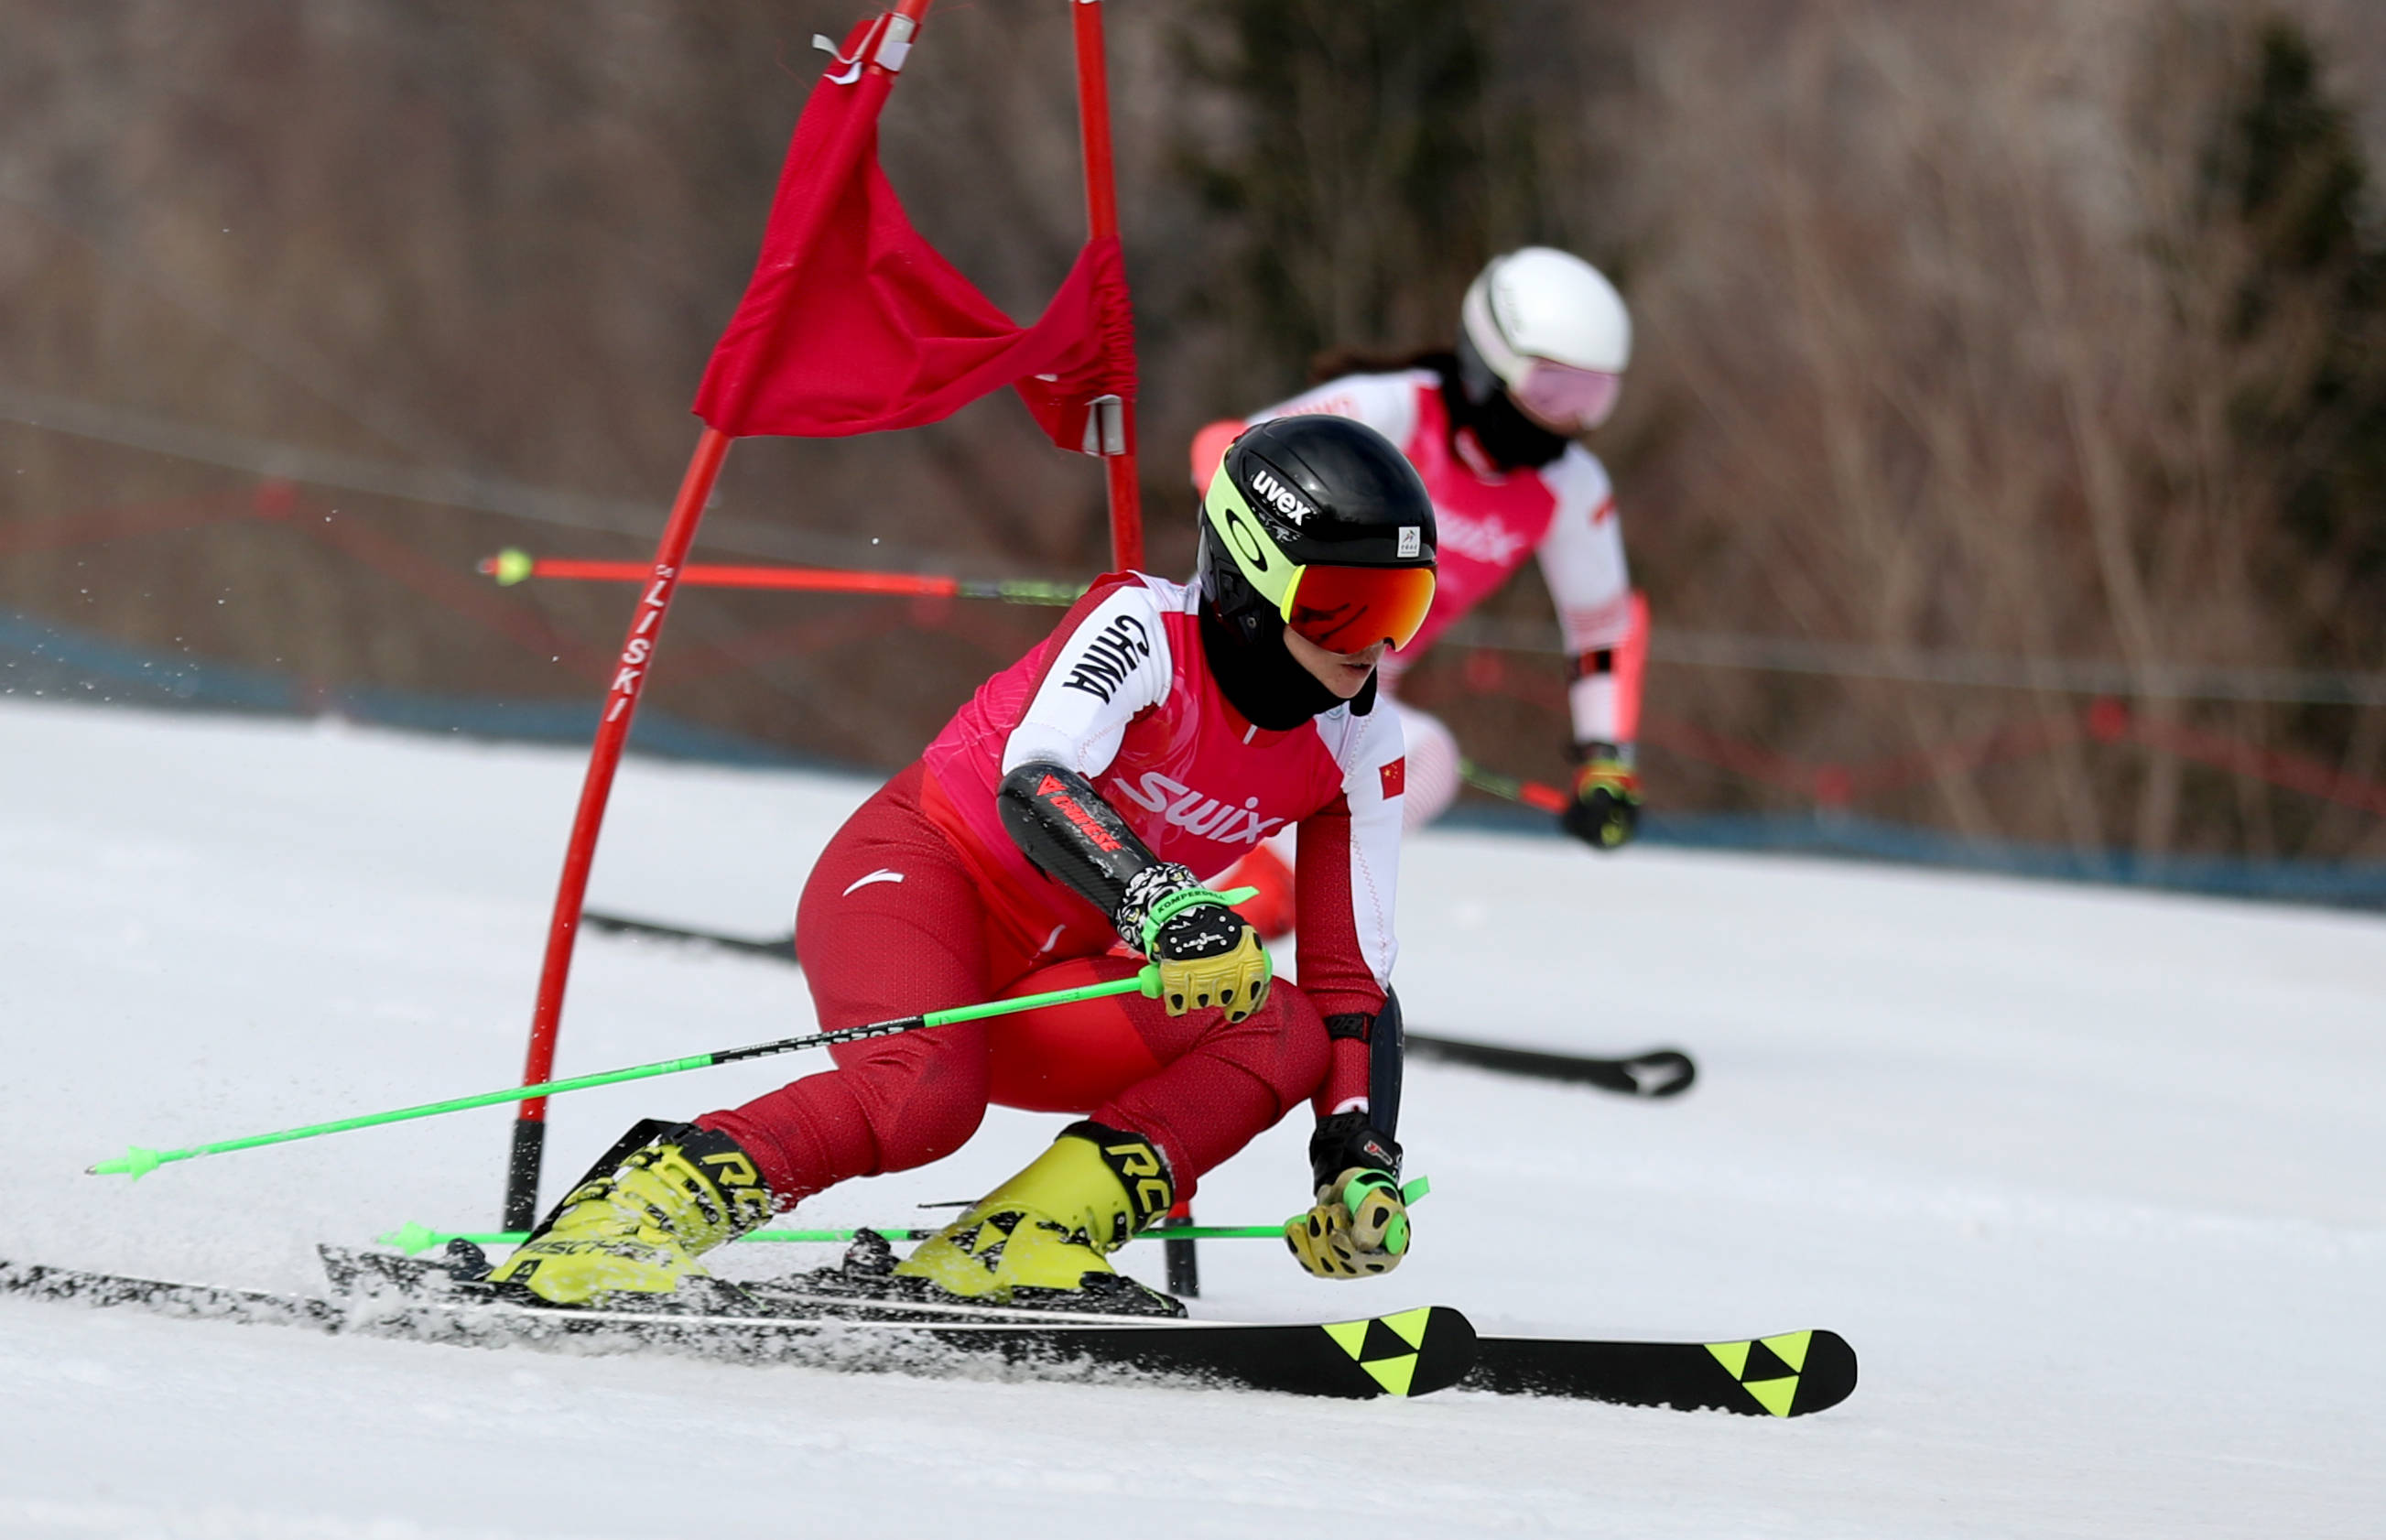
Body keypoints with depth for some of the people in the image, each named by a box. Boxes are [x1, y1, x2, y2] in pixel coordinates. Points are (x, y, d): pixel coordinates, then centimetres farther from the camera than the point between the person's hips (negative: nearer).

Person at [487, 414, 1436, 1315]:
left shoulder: (1358, 745, 0)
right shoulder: (1146, 627, -17)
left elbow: (1350, 975, 4)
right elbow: (1035, 783, -34)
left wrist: (1360, 1164, -9)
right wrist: (1158, 901, -51)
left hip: (1035, 991, 7)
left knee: (1288, 1030, -18)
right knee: (924, 1096, -37)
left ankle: (1007, 1254, -25)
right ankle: (638, 1207, -25)